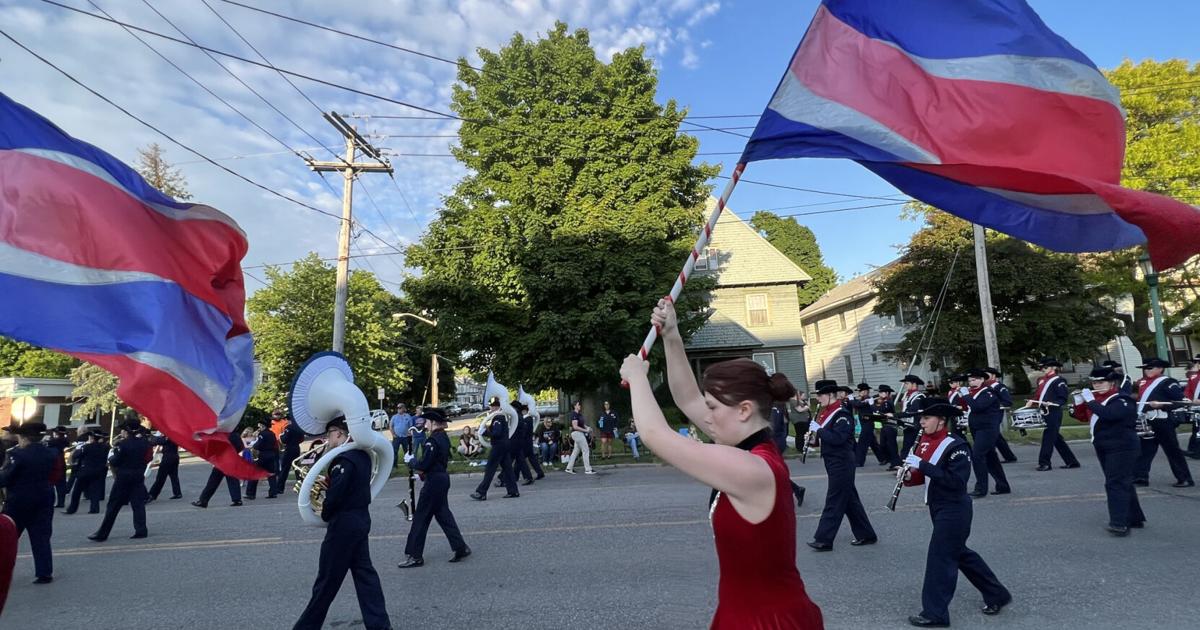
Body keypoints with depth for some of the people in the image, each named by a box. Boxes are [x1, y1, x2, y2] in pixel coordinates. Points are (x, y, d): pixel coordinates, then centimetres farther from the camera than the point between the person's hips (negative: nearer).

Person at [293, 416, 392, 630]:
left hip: (344, 524, -9)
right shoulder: (362, 454, 7)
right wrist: (327, 481, 2)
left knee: (327, 579, 7)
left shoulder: (343, 459, -21)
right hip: (361, 519, 9)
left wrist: (325, 515, -5)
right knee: (364, 572, 13)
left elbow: (335, 495, -23)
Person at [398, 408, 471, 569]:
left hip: (433, 482, -9)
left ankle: (415, 556, 12)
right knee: (443, 514, 16)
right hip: (442, 479, 9)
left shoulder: (433, 440, -21)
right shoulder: (444, 437, 9)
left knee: (421, 518, 2)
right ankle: (461, 547, 18)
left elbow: (424, 465, -21)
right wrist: (418, 466, 5)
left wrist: (411, 464, -2)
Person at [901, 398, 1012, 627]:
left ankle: (935, 613, 8)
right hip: (938, 508, 9)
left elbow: (957, 481, -27)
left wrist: (922, 465, -30)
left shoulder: (956, 446, -19)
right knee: (960, 553, 21)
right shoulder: (925, 443, 4)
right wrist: (909, 476, -10)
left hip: (954, 511, -9)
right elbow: (925, 476, 12)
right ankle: (997, 595, 40)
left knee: (940, 558, -3)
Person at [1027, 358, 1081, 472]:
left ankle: (1044, 463, -1)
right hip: (1045, 413, 8)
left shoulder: (1058, 381, -7)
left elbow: (1063, 399, -11)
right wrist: (1032, 402, 3)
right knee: (1056, 439, 13)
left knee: (1048, 438, -5)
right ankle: (1071, 461, 22)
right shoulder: (1041, 380, 16)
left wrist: (1051, 403, -26)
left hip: (1054, 414, -8)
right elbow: (1038, 395, 21)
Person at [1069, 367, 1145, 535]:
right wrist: (1079, 402, -2)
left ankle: (1120, 523, -16)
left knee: (1116, 484, -14)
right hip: (1103, 449, 9)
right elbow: (1081, 416, 12)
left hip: (1122, 449, -9)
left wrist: (1090, 401, -26)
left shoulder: (1123, 400, -13)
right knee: (1123, 483, 17)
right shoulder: (1096, 398, 11)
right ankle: (1135, 518, 28)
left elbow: (1108, 414, -32)